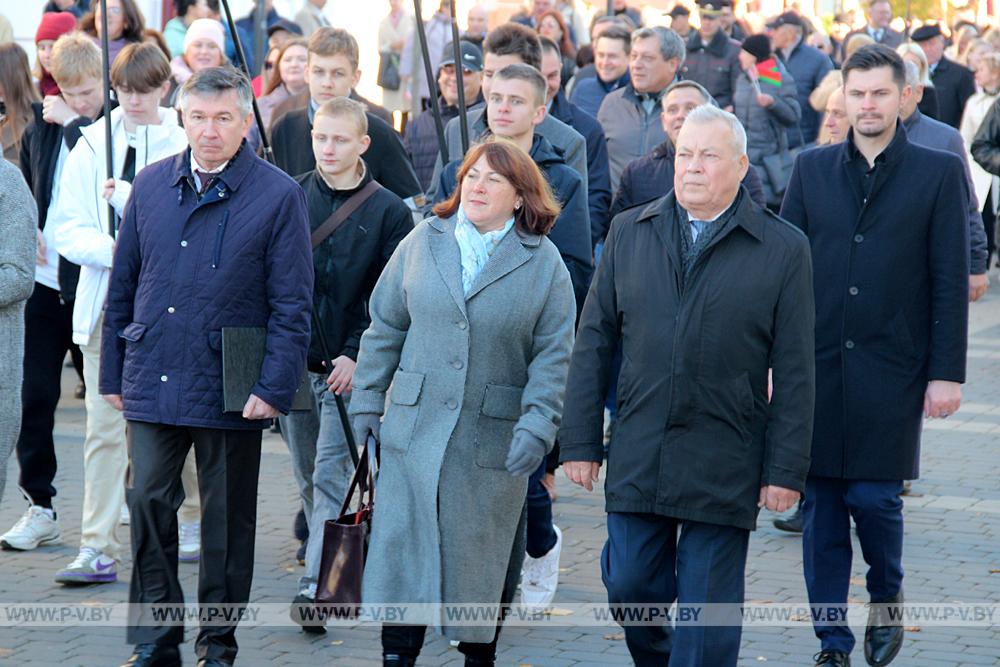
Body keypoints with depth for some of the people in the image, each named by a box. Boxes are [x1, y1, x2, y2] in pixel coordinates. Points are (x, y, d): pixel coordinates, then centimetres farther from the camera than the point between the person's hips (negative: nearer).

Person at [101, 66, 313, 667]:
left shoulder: (278, 195, -5)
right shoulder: (152, 185, 7)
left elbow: (292, 303, -5)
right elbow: (123, 286, 13)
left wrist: (275, 387, -11)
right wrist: (114, 372, 11)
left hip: (229, 391, -3)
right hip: (153, 385, 3)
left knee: (228, 520, 7)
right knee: (148, 504, 0)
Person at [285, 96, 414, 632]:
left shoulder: (388, 211, -2)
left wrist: (357, 355, -13)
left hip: (350, 366, -3)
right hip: (293, 360, 4)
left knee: (331, 477, -9)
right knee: (307, 476, 12)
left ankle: (315, 588, -13)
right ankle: (329, 558, 29)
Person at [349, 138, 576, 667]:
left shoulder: (544, 263, 0)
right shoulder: (422, 243, 5)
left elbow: (553, 356, -2)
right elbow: (385, 327, 10)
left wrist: (536, 428, -11)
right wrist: (366, 401, 6)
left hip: (494, 439, -1)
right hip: (414, 426, 1)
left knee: (483, 557, 7)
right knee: (402, 547, -2)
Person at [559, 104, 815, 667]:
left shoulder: (784, 249, -2)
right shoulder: (629, 232, 7)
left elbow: (795, 372, -2)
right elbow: (594, 342, 9)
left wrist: (786, 470, -6)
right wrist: (580, 442, 4)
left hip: (724, 468, -3)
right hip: (636, 460, 3)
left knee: (707, 607, 2)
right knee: (630, 586, 6)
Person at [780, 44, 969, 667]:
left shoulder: (939, 172, 0)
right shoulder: (812, 169, 7)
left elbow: (951, 281, -2)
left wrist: (947, 372, -6)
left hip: (891, 370, -3)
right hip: (817, 368, 3)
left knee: (875, 497, -6)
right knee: (822, 507, 4)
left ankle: (887, 594, 25)